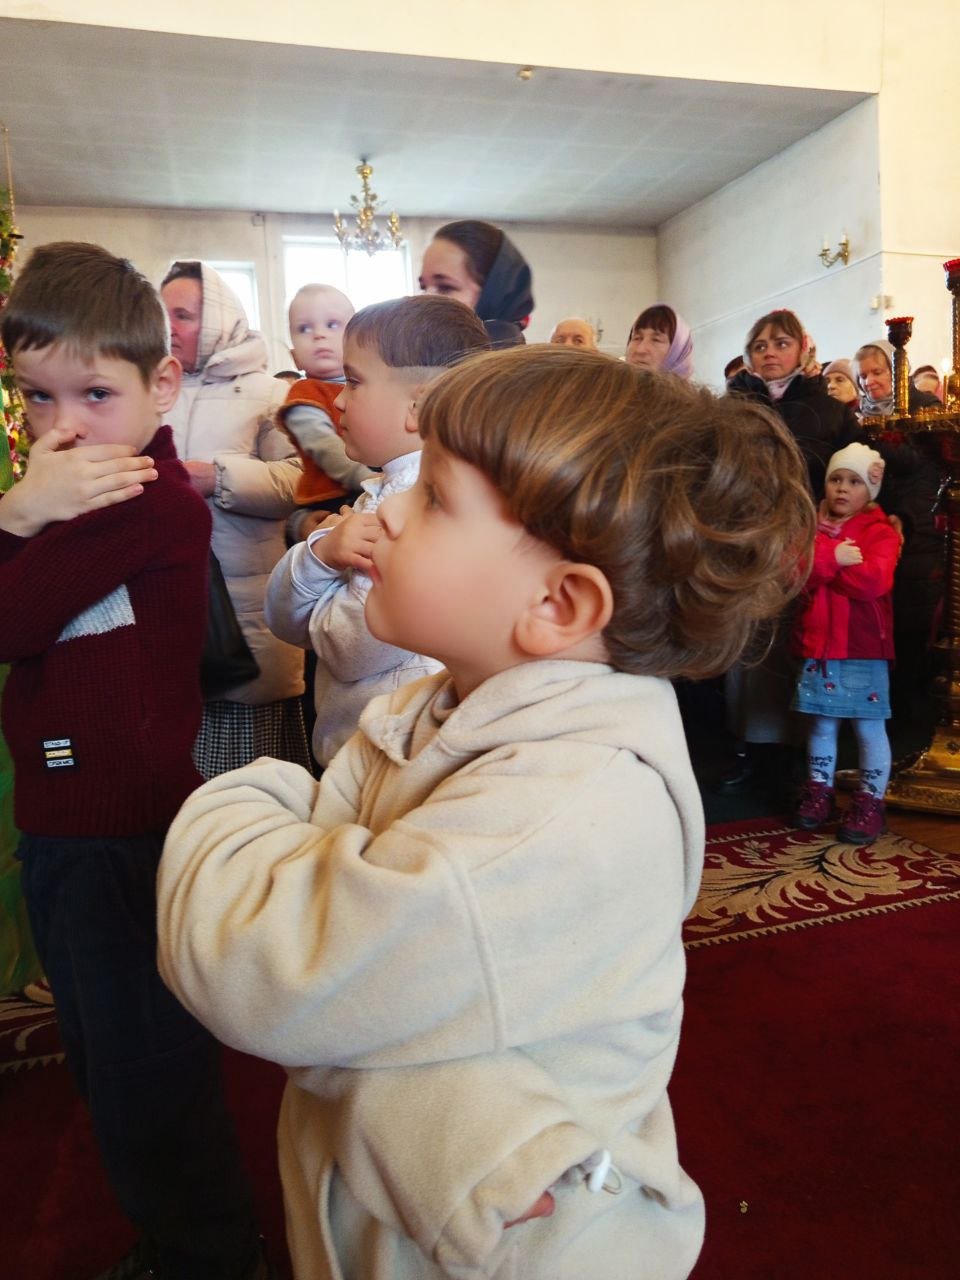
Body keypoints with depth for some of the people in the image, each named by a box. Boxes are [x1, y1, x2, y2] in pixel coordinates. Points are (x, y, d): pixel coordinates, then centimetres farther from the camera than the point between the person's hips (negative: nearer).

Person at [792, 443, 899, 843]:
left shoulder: (880, 532, -3)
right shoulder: (812, 527, 9)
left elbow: (874, 580, -20)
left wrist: (817, 567, -12)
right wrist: (833, 559, -19)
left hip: (864, 649, -3)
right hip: (817, 645, 4)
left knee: (869, 727, 3)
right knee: (821, 723, 12)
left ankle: (871, 801, 14)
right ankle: (818, 790, 25)